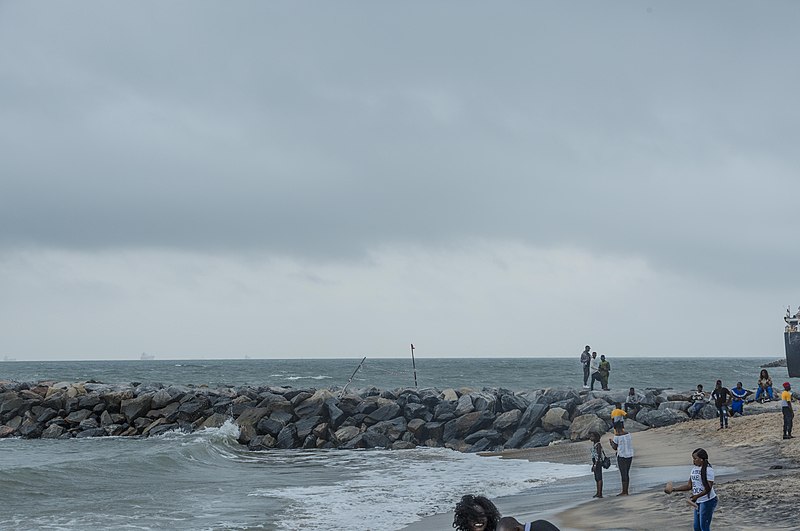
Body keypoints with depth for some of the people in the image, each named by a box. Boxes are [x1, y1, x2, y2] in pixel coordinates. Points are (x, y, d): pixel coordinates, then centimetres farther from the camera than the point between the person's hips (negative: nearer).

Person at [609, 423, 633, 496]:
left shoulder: (617, 436, -13)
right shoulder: (628, 434, 7)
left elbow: (615, 447, -6)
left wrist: (611, 441, 13)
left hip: (621, 456, -7)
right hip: (629, 456, 7)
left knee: (623, 474, -3)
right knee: (626, 474, 13)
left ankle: (624, 492, -2)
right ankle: (626, 491, 16)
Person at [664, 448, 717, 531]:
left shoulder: (708, 469, -14)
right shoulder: (694, 469, 11)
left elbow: (708, 488, -21)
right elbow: (689, 486, 16)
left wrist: (697, 496, -34)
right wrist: (674, 489, 9)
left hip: (708, 501, -9)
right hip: (698, 502, 9)